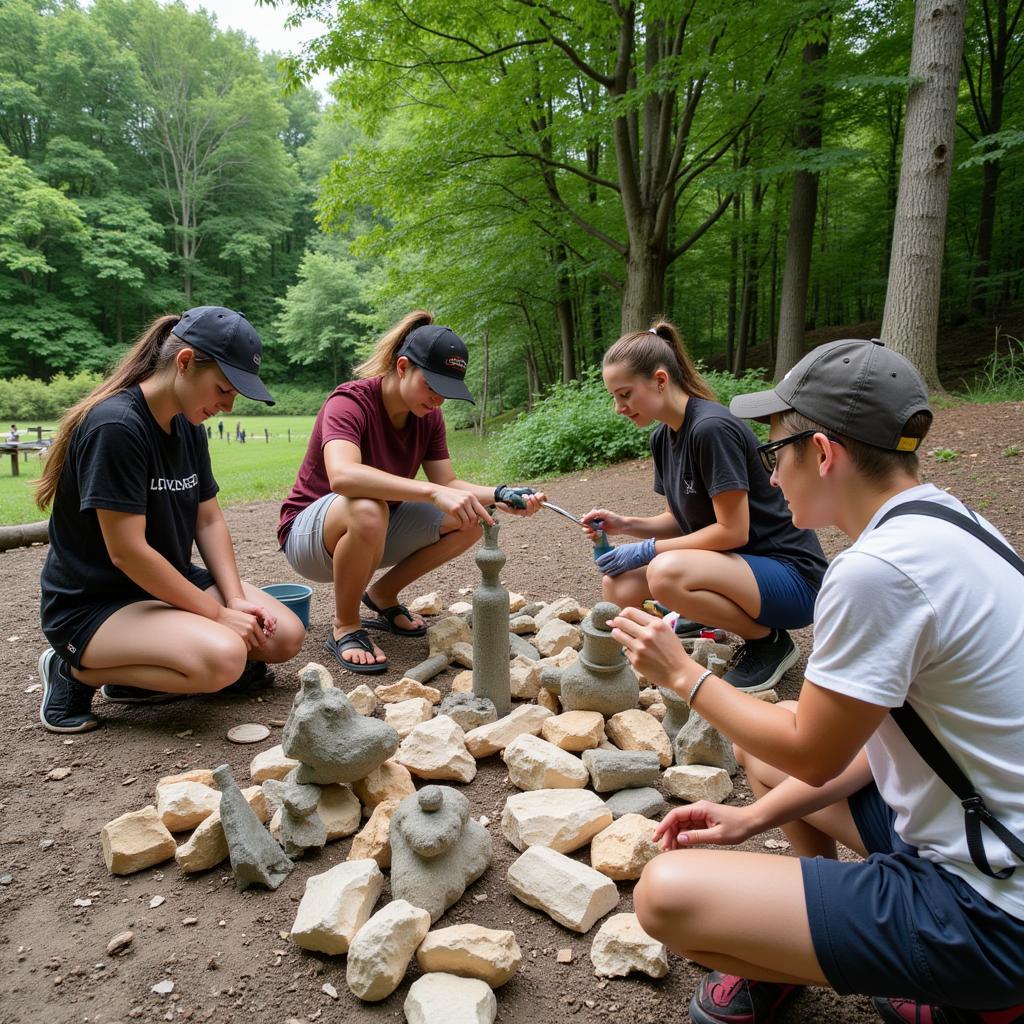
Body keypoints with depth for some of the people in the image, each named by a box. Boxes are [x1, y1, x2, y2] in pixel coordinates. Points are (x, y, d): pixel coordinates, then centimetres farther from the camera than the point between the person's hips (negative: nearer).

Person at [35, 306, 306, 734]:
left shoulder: (189, 426, 3)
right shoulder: (115, 426, -24)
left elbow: (209, 520, 6)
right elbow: (126, 551, -25)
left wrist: (236, 599, -9)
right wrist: (217, 613, -18)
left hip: (170, 584, 9)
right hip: (91, 605, -8)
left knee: (285, 636, -3)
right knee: (222, 658, -31)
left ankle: (135, 671, 5)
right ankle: (75, 671, -6)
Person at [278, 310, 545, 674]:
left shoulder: (428, 416, -4)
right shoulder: (350, 402, -25)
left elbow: (448, 483, -6)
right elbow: (341, 475, -44)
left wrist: (500, 495, -25)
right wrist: (434, 492, -53)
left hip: (377, 532, 7)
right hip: (309, 531, -6)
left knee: (469, 520, -11)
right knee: (367, 510, -40)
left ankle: (383, 595, 8)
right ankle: (345, 627, -15)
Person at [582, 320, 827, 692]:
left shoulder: (712, 428, -23)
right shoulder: (662, 437, 5)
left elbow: (733, 531, -23)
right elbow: (678, 520, 10)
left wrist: (648, 549, -17)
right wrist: (623, 524, -7)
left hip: (792, 577, -8)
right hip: (735, 564, 8)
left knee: (666, 572, -34)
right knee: (617, 587, -8)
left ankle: (770, 639, -7)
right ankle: (717, 614, 14)